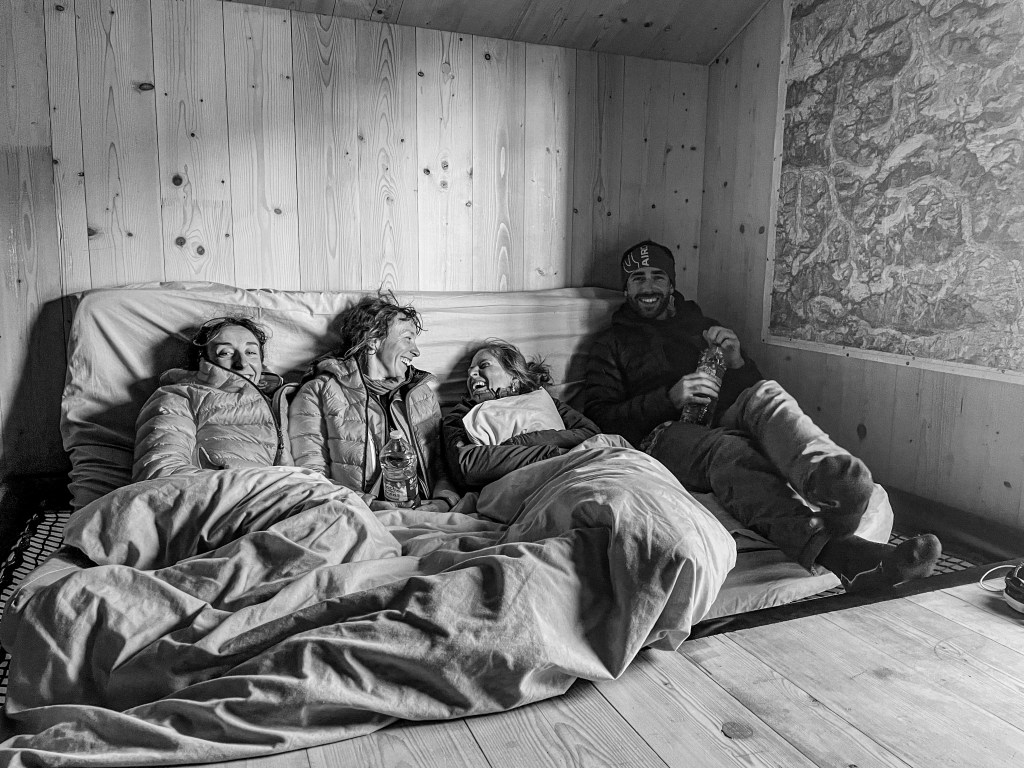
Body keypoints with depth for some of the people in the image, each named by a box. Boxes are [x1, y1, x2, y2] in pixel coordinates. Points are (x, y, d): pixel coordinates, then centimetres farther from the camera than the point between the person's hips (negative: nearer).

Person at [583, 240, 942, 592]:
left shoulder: (703, 325, 30)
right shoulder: (612, 342, 20)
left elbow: (748, 387, 23)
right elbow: (599, 416, 4)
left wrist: (736, 361, 0)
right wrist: (670, 397, -9)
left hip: (722, 421, 3)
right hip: (665, 435, -3)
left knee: (765, 394, -30)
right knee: (728, 451, -37)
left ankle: (829, 477, -62)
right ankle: (836, 551, -62)